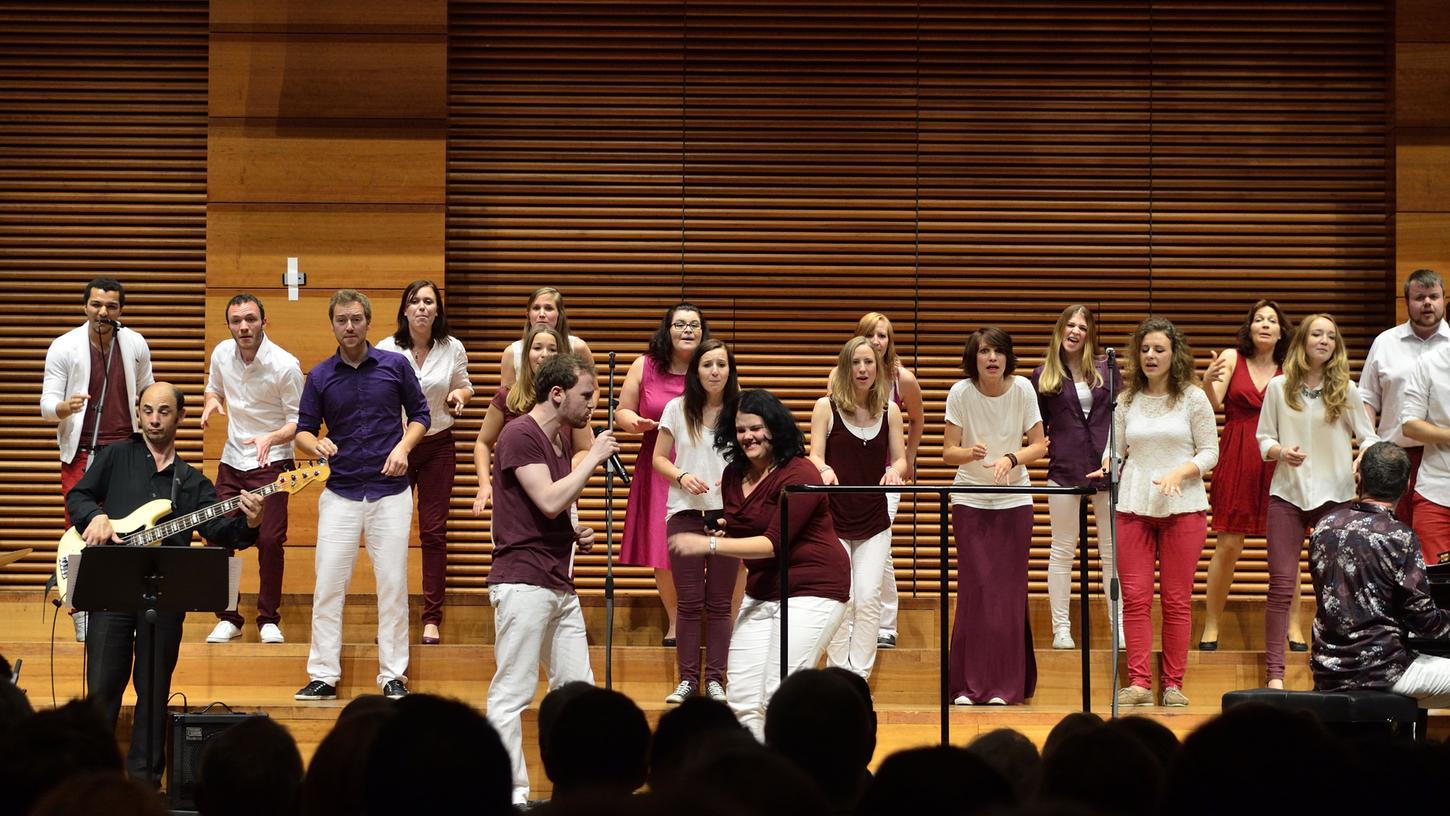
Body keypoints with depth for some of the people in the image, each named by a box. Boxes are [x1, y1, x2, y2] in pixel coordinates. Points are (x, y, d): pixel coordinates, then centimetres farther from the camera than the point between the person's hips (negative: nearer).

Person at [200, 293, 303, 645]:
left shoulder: (285, 366, -16)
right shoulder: (222, 353, 0)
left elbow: (299, 421, -11)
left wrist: (272, 438, -29)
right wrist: (212, 402, -4)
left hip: (271, 462, -5)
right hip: (232, 461, 5)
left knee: (270, 540, -11)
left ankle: (269, 619, 5)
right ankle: (228, 619, 14)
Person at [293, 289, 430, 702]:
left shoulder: (395, 365, 2)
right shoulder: (320, 376, 4)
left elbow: (420, 414, 10)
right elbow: (303, 431, 7)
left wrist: (403, 447, -8)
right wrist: (316, 444, -16)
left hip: (390, 492, -1)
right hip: (340, 494, 1)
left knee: (393, 586, 1)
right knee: (328, 585, -2)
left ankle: (393, 676, 9)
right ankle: (323, 676, 4)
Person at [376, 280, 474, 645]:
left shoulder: (452, 349, -2)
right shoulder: (386, 349, -7)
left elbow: (464, 385, 15)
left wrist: (459, 396, -8)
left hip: (438, 446, 1)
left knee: (434, 531, 1)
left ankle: (432, 618, 8)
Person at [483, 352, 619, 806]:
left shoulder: (562, 440, 16)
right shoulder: (521, 435, -12)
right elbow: (549, 501, -22)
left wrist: (576, 535, 10)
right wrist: (594, 458, -12)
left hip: (560, 584, 9)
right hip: (523, 582, -9)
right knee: (512, 692, -4)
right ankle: (509, 791, 0)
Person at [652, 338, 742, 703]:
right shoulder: (677, 410, 2)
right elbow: (659, 459, 7)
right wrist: (682, 476, -12)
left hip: (727, 513, 0)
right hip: (685, 512, 0)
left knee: (719, 602, 3)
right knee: (689, 602, 2)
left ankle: (715, 679, 11)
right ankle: (687, 678, 10)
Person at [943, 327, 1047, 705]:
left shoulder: (1023, 389, -8)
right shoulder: (961, 392, -10)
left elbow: (1039, 446, -2)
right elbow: (948, 451, -7)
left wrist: (1011, 458, -21)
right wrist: (971, 453, -28)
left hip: (1014, 501, 1)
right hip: (969, 501, -1)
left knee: (1009, 591, -1)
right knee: (975, 587, -5)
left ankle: (1005, 684, 6)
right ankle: (968, 684, 2)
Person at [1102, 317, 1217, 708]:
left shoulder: (1193, 398, 2)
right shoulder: (1127, 399, 10)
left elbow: (1210, 452, 1)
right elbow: (1116, 448, 12)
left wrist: (1179, 473, -15)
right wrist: (1107, 468, -10)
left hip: (1183, 506, -2)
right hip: (1134, 506, 2)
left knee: (1177, 599, 2)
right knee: (1135, 597, -3)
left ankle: (1173, 683, 7)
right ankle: (1139, 682, -1)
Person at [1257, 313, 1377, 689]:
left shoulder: (1346, 390, 2)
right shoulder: (1279, 387, 3)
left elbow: (1369, 437, 5)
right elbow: (1263, 439, 6)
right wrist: (1281, 451, -15)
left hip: (1334, 495, 0)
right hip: (1287, 493, 0)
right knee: (1281, 585, -3)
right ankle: (1274, 672, 0)